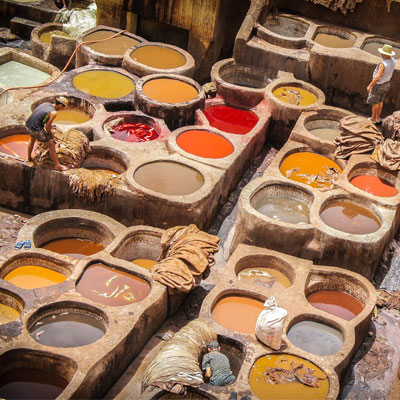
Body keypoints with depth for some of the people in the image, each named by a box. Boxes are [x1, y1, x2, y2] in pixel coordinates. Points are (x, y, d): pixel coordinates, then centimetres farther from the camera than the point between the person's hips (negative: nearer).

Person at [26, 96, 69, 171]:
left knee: (32, 139, 37)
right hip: (36, 129, -8)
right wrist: (51, 135, 7)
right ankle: (57, 165, 13)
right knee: (51, 145, 5)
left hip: (29, 124, 8)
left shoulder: (46, 104, 6)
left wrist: (50, 126, 25)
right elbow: (47, 127, -12)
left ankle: (29, 158, 58)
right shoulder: (53, 113, -16)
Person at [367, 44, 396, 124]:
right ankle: (378, 118, 35)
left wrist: (370, 86, -26)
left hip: (378, 85, -8)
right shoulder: (392, 61, -9)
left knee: (374, 102, 12)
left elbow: (377, 77, -37)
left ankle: (373, 119, 26)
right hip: (386, 84, 8)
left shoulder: (383, 64, -37)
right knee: (380, 101, 23)